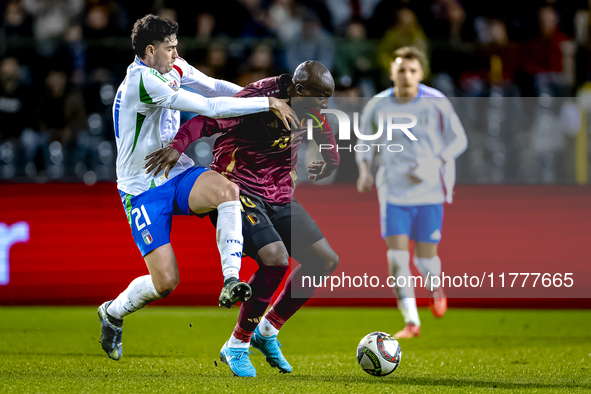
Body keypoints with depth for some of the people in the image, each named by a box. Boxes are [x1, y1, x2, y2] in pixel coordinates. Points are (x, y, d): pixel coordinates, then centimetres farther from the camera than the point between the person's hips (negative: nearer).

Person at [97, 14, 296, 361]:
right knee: (166, 282, -11)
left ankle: (231, 282, -28)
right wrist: (267, 104, -23)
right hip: (144, 191, -7)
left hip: (179, 174, 7)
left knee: (227, 190, -29)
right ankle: (113, 313, 20)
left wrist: (260, 97, 3)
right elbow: (209, 107, -28)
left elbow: (214, 87, 17)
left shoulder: (173, 69, 2)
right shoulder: (142, 82, -25)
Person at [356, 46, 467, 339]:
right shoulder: (377, 106, -2)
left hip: (430, 193, -1)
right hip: (393, 192, 1)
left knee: (425, 260, 2)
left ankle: (435, 288, 38)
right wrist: (364, 170, -6)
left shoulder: (436, 103, -8)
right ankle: (411, 322, -7)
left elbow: (459, 140, -1)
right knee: (397, 256, -11)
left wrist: (433, 165, -16)